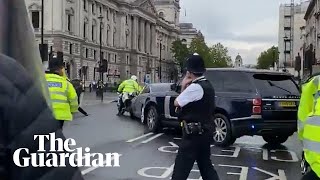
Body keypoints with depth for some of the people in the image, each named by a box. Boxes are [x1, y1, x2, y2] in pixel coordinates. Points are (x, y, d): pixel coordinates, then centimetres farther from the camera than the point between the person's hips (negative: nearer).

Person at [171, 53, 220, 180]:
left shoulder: (195, 87, -19)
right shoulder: (207, 85, 11)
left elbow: (177, 103, -10)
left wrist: (183, 86, 2)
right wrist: (186, 86, 4)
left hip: (194, 133, -10)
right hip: (203, 131, 10)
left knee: (181, 169, -4)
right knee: (206, 166, 17)